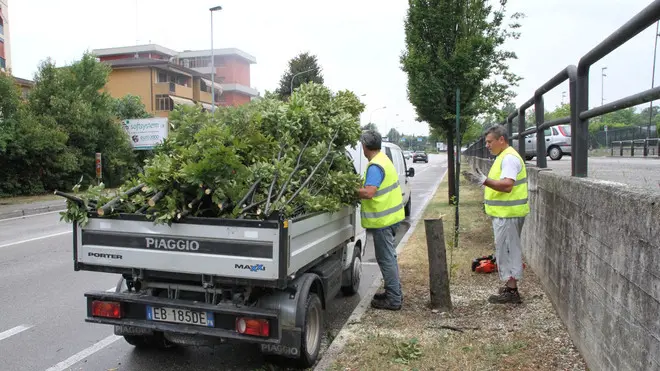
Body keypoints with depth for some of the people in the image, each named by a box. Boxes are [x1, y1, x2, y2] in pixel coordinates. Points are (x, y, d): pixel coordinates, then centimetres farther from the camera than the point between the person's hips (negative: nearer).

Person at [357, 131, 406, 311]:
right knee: (389, 257, 20)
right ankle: (394, 292, 32)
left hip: (382, 220, -10)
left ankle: (394, 299, 9)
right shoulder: (384, 159, 10)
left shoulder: (375, 166, -21)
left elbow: (368, 193, -32)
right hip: (391, 216, 10)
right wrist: (361, 186, 8)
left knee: (386, 259, 0)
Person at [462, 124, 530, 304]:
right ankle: (511, 286, 25)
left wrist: (483, 180, -30)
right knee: (509, 250, 16)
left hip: (508, 214, -11)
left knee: (507, 251, -4)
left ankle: (511, 291, 3)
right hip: (504, 213, 11)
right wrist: (482, 180, 11)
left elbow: (507, 185, -28)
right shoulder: (504, 156, 16)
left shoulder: (509, 158, -17)